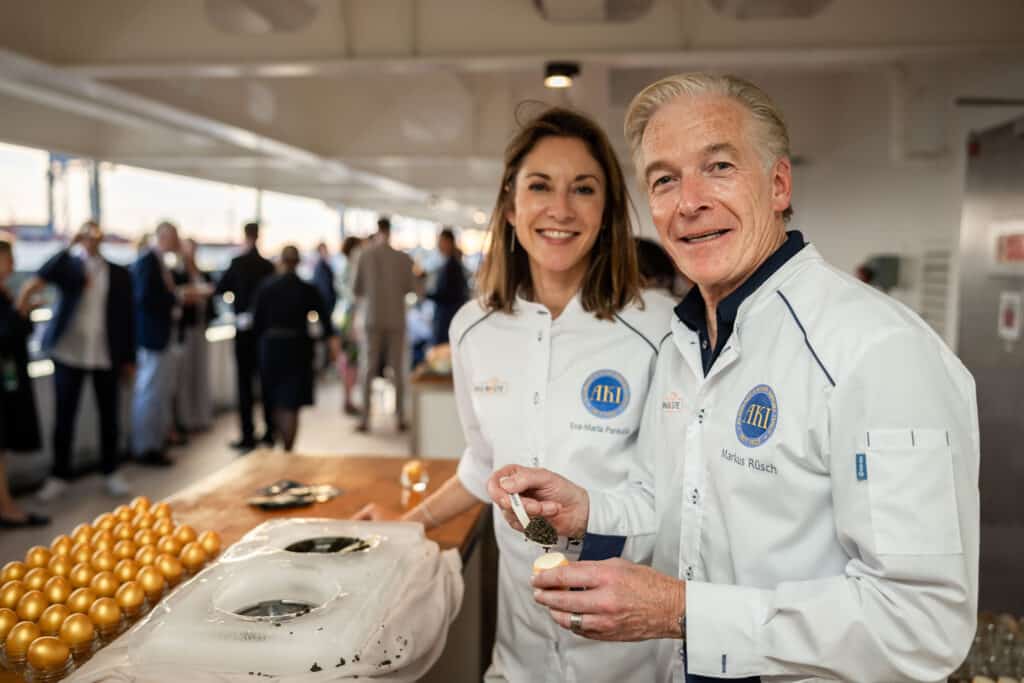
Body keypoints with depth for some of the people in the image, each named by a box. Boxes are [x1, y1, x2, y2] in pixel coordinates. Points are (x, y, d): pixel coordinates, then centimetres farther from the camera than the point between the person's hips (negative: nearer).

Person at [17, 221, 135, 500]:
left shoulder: (119, 274, 8)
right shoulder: (67, 263, 4)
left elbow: (127, 317, 8)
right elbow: (45, 274, -16)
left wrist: (129, 357, 6)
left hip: (106, 356, 1)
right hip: (68, 352, -1)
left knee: (109, 417, 7)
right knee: (64, 417, 5)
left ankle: (110, 472, 21)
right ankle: (60, 475, 16)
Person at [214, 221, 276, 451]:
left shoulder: (238, 263, -9)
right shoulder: (268, 265, 1)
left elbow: (219, 289, -3)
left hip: (244, 327, -4)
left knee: (245, 381, -1)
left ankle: (248, 436, -1)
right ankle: (269, 432, 17)